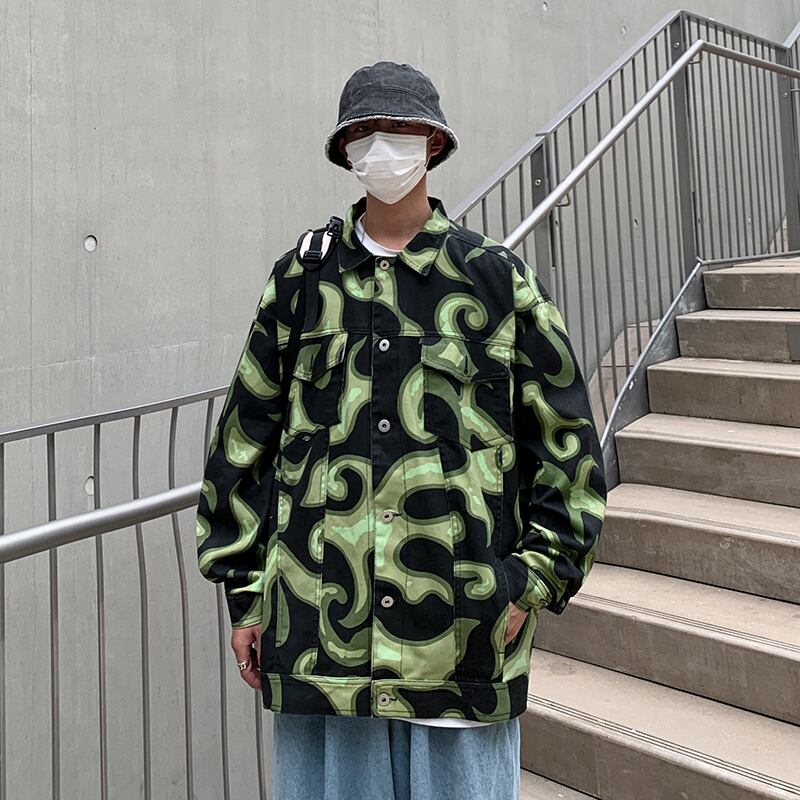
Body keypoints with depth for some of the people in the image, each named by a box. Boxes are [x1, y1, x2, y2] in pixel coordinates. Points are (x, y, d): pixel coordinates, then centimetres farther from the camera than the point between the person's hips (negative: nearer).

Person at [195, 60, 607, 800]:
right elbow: (244, 440, 10)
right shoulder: (299, 281, 8)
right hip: (320, 630, 2)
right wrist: (244, 593, 7)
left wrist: (536, 579, -2)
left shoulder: (499, 279, 5)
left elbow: (566, 440, 6)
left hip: (464, 630, -1)